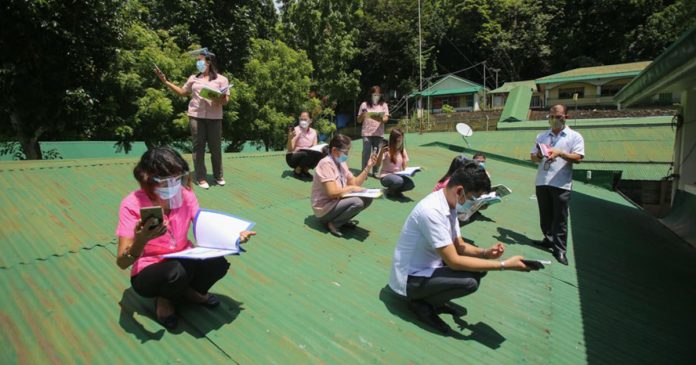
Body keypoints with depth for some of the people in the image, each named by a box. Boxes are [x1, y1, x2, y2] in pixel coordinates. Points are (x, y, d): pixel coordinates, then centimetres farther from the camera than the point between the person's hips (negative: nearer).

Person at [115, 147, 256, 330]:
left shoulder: (185, 194, -10)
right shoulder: (132, 204, -20)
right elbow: (122, 262, -23)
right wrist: (140, 241, -44)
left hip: (183, 262, 3)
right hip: (148, 273, -3)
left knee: (218, 263, -25)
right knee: (178, 270, -35)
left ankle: (189, 291, 7)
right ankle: (165, 299, 1)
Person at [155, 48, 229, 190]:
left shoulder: (221, 79, 4)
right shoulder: (193, 78, 15)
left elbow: (226, 99, -1)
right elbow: (182, 92, 22)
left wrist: (220, 99, -23)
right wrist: (166, 81, 17)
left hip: (214, 117, -2)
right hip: (196, 116, 2)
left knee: (216, 147, 4)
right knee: (198, 146, 2)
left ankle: (218, 176, 19)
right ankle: (201, 178, 8)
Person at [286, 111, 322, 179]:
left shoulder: (313, 132, 2)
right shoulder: (295, 130, -13)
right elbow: (290, 149, -19)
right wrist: (290, 138, -37)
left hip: (307, 155, 5)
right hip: (293, 158, -5)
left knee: (320, 154, -23)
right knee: (307, 154, -35)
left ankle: (305, 170, 0)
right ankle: (297, 170, -7)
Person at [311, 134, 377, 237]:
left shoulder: (342, 163, 7)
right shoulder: (326, 163, -21)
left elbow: (354, 183, 7)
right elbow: (332, 193, -27)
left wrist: (367, 167, -1)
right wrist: (351, 188, -14)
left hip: (337, 202, 9)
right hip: (324, 209, -9)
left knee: (367, 198, -3)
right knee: (357, 202, -28)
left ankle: (343, 220, 4)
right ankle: (333, 223, -9)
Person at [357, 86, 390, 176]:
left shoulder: (383, 105, 8)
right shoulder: (364, 104, 5)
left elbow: (386, 118, -3)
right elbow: (359, 120, 7)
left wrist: (380, 119, -25)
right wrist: (362, 115, -14)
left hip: (378, 133, 1)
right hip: (367, 133, -1)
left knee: (376, 153, 3)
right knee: (366, 152, -6)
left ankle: (375, 171, 11)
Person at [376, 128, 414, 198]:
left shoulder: (402, 150, 5)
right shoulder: (386, 150, -9)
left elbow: (404, 167, 9)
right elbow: (377, 165, -16)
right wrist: (381, 152, -28)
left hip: (398, 175, 4)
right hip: (386, 176, -4)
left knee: (411, 184, -25)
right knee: (399, 181, -36)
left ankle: (395, 191, 4)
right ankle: (389, 191, -3)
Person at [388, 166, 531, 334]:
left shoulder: (449, 204, -1)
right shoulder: (432, 211, -30)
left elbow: (459, 246, 8)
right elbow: (454, 261, -28)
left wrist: (485, 253, -13)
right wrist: (504, 264, -24)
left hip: (428, 267, 9)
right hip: (410, 279, -9)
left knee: (479, 267, 0)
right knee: (470, 281, -26)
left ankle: (433, 298, 10)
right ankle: (421, 303, -2)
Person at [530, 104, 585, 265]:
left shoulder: (575, 136, 4)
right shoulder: (541, 136, 16)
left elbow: (578, 158, -7)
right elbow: (533, 157, 13)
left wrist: (560, 153, -21)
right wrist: (538, 156, -10)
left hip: (561, 184, -4)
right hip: (542, 181, 4)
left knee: (560, 217, -1)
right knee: (545, 215, 12)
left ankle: (560, 249, 5)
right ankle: (549, 239, 28)